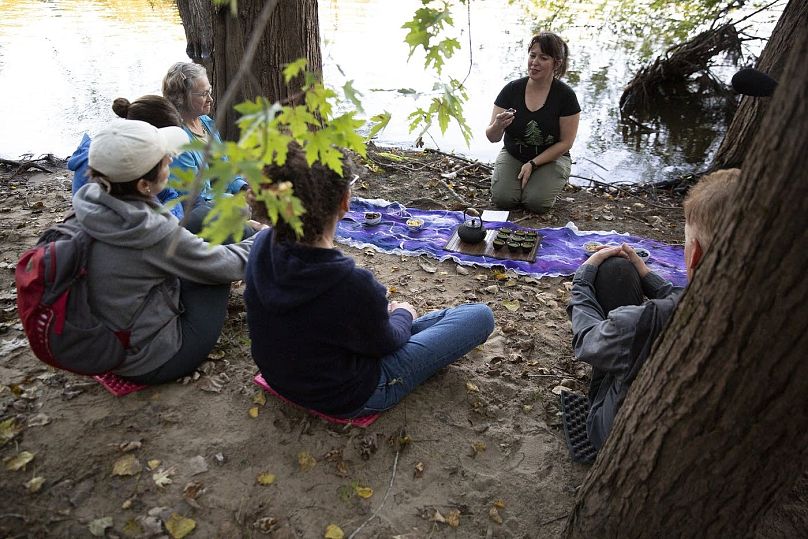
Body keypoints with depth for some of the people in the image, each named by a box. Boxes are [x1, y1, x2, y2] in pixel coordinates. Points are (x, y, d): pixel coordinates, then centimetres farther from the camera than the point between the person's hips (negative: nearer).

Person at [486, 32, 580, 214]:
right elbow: (492, 137, -11)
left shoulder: (565, 96, -14)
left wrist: (533, 164, -17)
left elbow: (565, 142, -9)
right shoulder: (512, 89, -9)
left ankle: (550, 181, 9)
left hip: (551, 158, -1)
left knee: (536, 202, -25)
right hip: (513, 155, 2)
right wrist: (498, 126, -35)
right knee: (503, 198, -23)